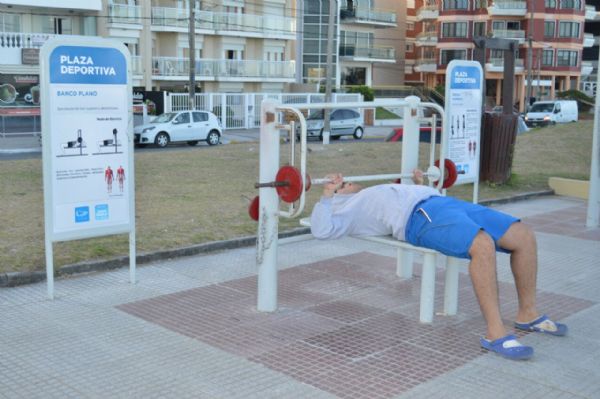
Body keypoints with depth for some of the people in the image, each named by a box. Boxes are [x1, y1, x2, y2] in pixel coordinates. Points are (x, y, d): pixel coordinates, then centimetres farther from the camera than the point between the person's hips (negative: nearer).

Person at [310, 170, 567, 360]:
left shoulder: (369, 197, 38)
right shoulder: (343, 208, 14)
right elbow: (321, 231, -6)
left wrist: (419, 184, 44)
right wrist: (327, 194, -1)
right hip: (419, 216, -9)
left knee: (524, 236, -4)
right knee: (483, 245, -37)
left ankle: (527, 314, 8)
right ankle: (495, 334, -31)